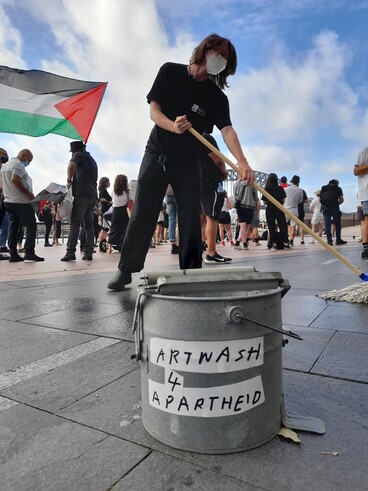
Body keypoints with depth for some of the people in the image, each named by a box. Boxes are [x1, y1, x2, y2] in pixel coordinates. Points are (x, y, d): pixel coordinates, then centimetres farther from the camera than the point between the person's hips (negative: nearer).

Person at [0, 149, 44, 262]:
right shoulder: (18, 164, -8)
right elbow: (15, 179, -22)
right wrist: (28, 193, -19)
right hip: (21, 202, -9)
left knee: (13, 227, 6)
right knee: (31, 226, -5)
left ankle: (13, 254, 5)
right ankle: (29, 252, -12)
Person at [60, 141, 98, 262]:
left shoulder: (78, 155, 3)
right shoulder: (92, 160, 27)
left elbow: (71, 166, -19)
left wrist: (69, 180, -7)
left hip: (81, 194, -7)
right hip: (93, 195, 7)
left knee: (74, 224, -8)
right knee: (89, 225, 5)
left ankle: (70, 252, -12)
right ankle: (88, 253, 2)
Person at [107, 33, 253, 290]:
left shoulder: (217, 97, -1)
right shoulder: (170, 71, 1)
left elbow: (227, 130, -16)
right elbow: (153, 109, -3)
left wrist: (242, 161, -34)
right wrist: (172, 126, -25)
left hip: (188, 163, 1)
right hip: (157, 154, -1)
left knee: (191, 219, -4)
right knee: (142, 216, -2)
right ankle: (126, 270, 9)